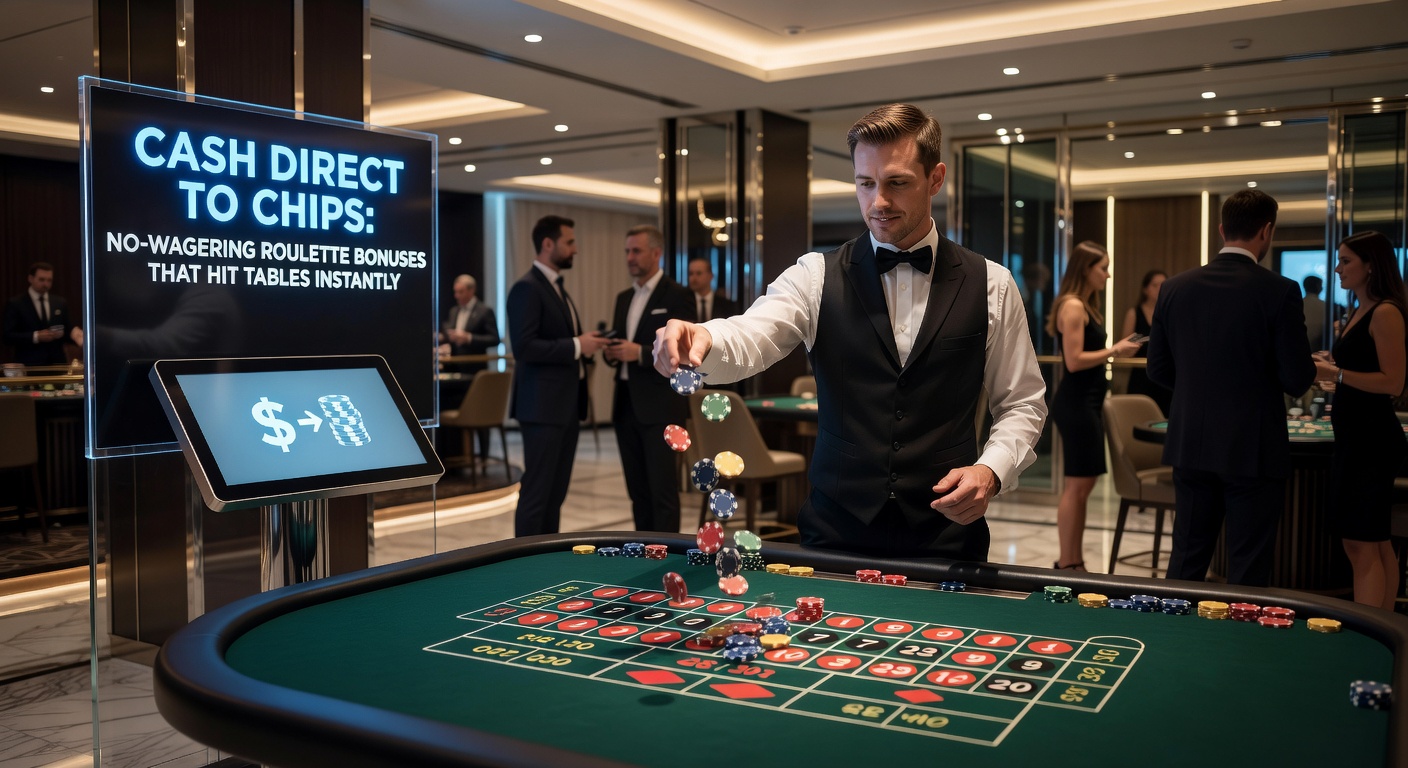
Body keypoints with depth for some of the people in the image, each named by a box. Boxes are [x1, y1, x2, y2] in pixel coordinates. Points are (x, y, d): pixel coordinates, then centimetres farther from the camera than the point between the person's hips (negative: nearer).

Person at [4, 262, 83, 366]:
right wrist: (36, 337, -17)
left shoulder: (60, 303, 11)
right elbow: (8, 337, -6)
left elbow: (69, 330, 10)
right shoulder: (15, 304, 0)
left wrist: (78, 336, -12)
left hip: (57, 364, 3)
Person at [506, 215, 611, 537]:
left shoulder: (558, 287, 18)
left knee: (556, 491, 12)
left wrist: (584, 344, 5)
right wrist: (576, 346, -19)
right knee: (537, 490, -6)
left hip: (565, 404, 10)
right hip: (542, 405, -9)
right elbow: (523, 346, -21)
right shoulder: (527, 287, -12)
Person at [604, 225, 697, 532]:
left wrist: (640, 352, -21)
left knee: (663, 490, -5)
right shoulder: (623, 298, 17)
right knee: (638, 491, 11)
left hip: (659, 406, -7)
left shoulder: (678, 295, -6)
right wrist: (611, 353, 0)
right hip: (626, 404, 7)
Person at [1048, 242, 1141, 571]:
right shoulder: (1072, 306, -14)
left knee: (1083, 482, 12)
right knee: (1078, 483, -7)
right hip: (1076, 403, -10)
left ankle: (1075, 562, 19)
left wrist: (1113, 350, 12)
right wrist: (1114, 351, -13)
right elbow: (1074, 360, -20)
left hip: (1087, 402, 10)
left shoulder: (1084, 306, 17)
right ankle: (1066, 564, -1)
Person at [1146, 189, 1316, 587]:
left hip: (1191, 446, 4)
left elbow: (1158, 369, 6)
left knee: (1186, 563, 15)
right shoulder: (1279, 291, -12)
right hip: (1254, 449, -4)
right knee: (1248, 571, 7)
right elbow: (1297, 380, -11)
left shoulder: (1174, 288, 0)